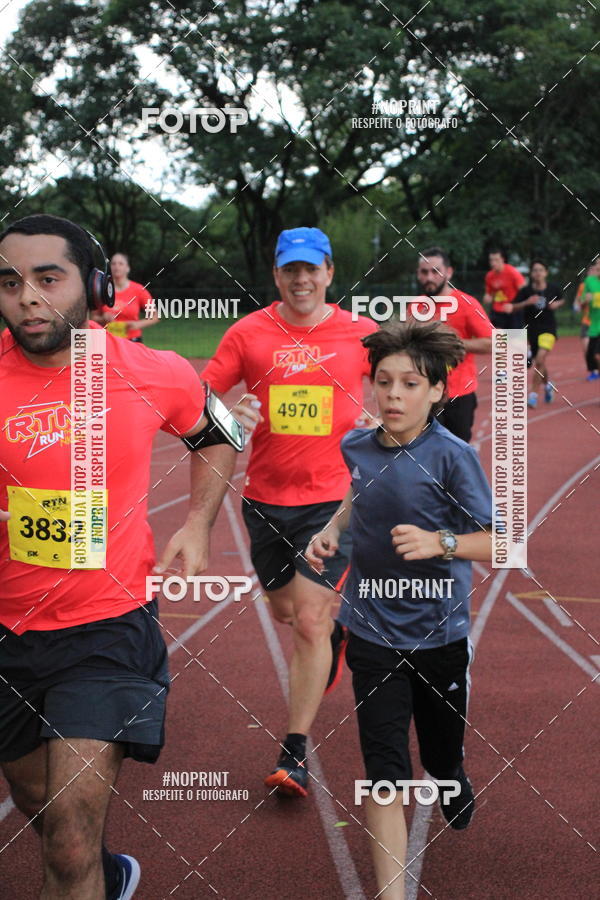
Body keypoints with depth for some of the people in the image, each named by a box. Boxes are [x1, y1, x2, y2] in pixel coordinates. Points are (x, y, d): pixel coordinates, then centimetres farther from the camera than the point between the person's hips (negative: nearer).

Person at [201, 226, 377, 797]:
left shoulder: (360, 334, -3)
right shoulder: (249, 333, -2)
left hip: (332, 498, -3)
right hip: (266, 498, 3)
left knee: (309, 623, -8)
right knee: (284, 611, 18)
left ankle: (295, 752, 0)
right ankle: (337, 626, 54)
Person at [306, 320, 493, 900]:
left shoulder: (452, 456, -16)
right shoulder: (357, 447, -3)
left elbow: (497, 543, -15)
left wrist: (439, 542, -31)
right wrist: (331, 531, 1)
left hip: (439, 635, -2)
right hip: (373, 631, 2)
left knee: (442, 760, 19)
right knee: (385, 774, -4)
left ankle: (454, 785, 56)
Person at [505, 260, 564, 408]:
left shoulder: (554, 288, -4)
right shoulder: (526, 290, -7)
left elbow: (561, 300, 17)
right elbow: (514, 307, -5)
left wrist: (557, 304, -5)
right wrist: (527, 302, -20)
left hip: (549, 328, -1)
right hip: (532, 328, 1)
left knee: (540, 358, -22)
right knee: (539, 363, 12)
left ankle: (533, 394, -15)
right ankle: (547, 384, 46)